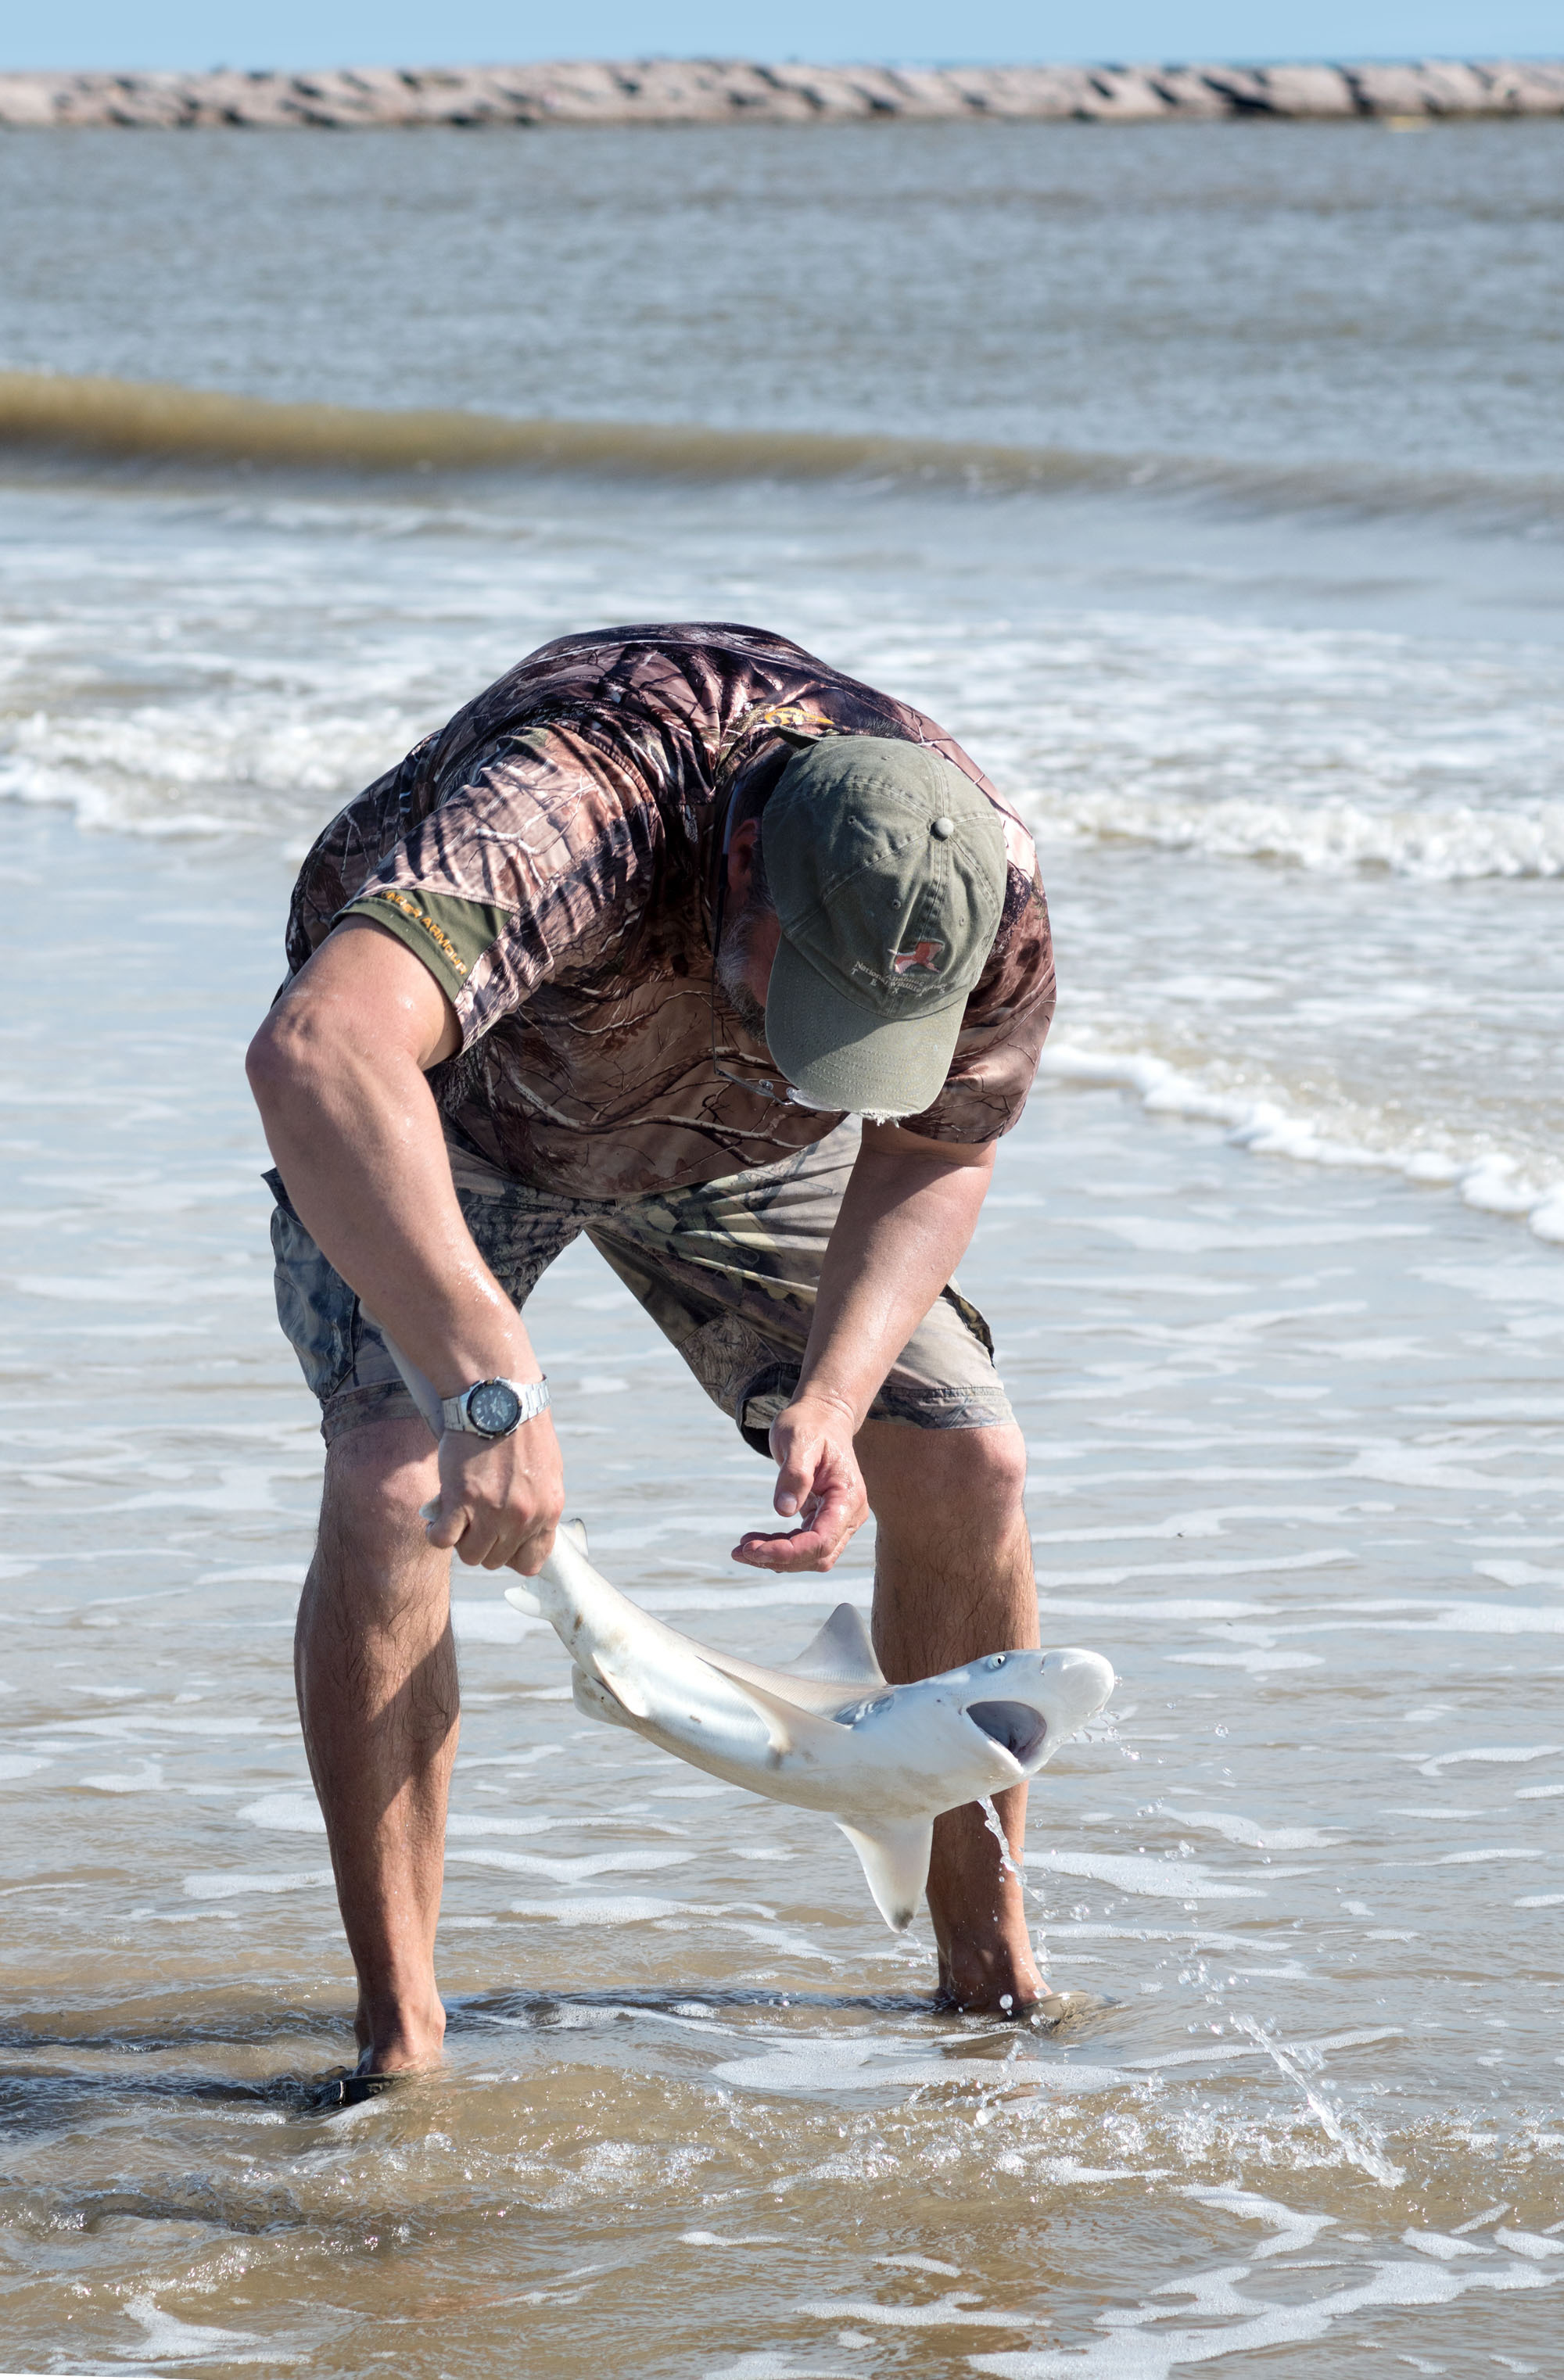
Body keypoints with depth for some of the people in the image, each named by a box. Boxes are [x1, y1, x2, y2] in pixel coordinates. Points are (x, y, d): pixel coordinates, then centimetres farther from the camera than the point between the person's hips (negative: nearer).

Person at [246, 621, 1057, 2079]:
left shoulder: (983, 893, -30)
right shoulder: (576, 806, -48)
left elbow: (932, 1163, -10)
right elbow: (314, 1050, -64)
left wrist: (832, 1399, -28)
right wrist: (492, 1385, -70)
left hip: (732, 1140, 4)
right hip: (440, 1108, -4)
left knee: (964, 1467, -5)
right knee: (392, 1482, -25)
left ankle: (988, 1968, 14)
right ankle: (397, 2040, -17)